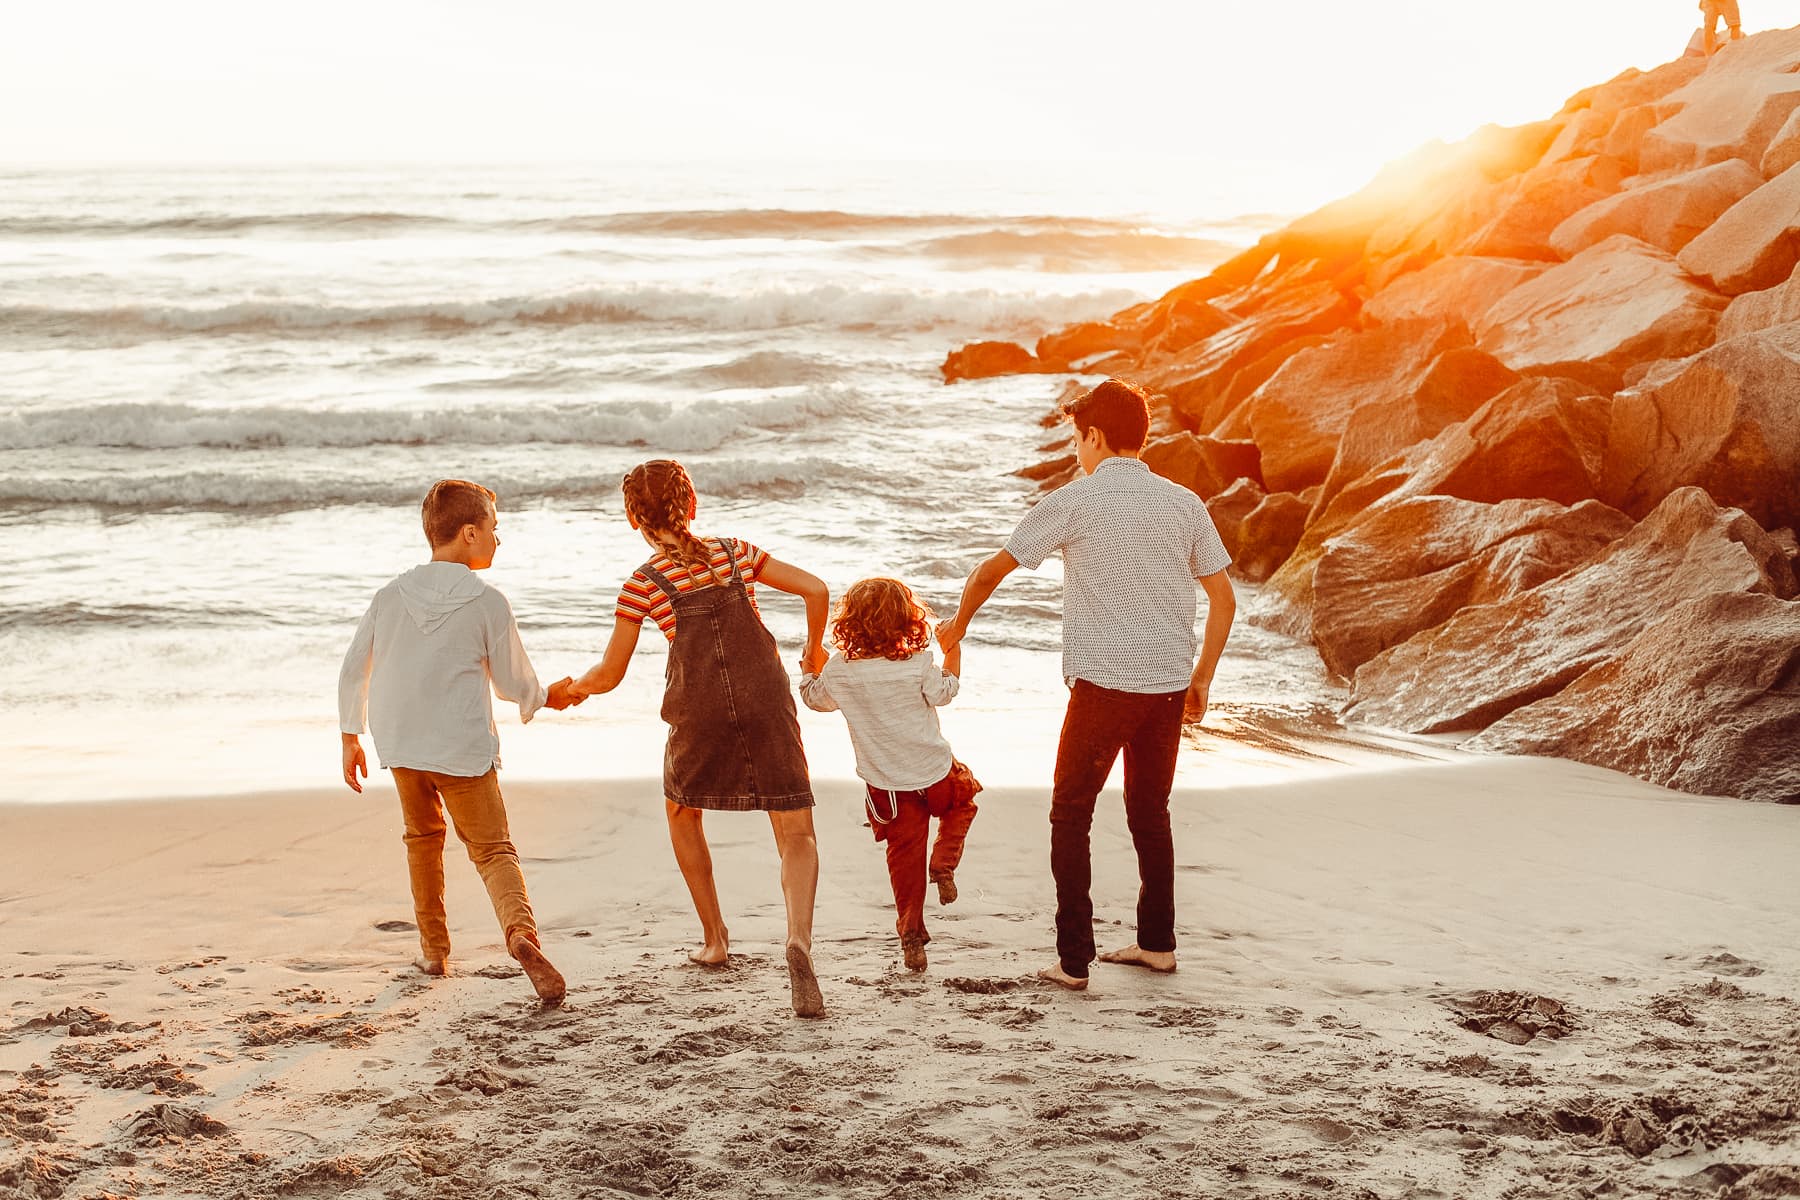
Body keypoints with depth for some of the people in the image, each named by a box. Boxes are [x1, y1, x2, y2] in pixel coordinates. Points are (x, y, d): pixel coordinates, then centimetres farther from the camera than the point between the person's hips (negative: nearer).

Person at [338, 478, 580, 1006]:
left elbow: (353, 671, 7)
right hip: (464, 748, -4)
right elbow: (514, 684, 0)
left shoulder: (391, 596, 2)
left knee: (423, 837, 25)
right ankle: (521, 930, -26)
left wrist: (351, 738, 18)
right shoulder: (487, 602, -8)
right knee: (493, 849, 1)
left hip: (401, 745, 4)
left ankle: (433, 948, 30)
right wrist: (548, 696, 22)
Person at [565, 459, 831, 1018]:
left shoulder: (644, 584, 3)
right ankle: (799, 938, -25)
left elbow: (609, 675, 5)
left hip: (700, 716, -1)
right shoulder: (734, 553, 11)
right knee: (797, 835, 2)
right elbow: (815, 589, 6)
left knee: (681, 809, 28)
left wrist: (575, 686, 27)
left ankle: (715, 938, 31)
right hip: (767, 704, 1)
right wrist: (814, 648, 22)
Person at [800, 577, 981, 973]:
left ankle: (911, 933, 11)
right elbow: (943, 692, 0)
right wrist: (953, 652, 9)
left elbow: (816, 698, 10)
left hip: (885, 784, 2)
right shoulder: (918, 664, -16)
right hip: (933, 770, -2)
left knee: (904, 853, 12)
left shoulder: (839, 669, -9)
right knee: (962, 800, 29)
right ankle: (944, 863, 10)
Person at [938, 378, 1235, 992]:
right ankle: (1157, 942, 27)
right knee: (1150, 813, 20)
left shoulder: (1075, 501, -6)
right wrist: (1201, 679, 17)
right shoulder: (1184, 503, 6)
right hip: (1169, 685, 5)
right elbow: (1224, 600, 7)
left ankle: (1074, 959, 3)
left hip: (1103, 683, -5)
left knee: (1071, 815, 7)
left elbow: (991, 572, 0)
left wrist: (958, 624, 18)